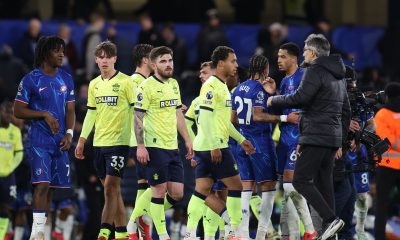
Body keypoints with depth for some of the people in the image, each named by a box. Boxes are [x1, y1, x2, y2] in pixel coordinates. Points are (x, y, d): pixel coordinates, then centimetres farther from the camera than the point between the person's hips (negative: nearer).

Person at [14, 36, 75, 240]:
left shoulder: (66, 79, 10)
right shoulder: (31, 80, -6)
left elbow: (70, 110, 13)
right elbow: (18, 111, -5)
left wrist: (69, 133, -2)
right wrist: (44, 114, -15)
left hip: (59, 142, 5)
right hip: (39, 141, -5)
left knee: (50, 187, 8)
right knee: (42, 184, -16)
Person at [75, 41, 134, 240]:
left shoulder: (125, 82, -6)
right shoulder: (94, 84, 12)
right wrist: (81, 141, 16)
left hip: (119, 141, -6)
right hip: (99, 142, 6)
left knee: (110, 187, -12)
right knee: (112, 189, 9)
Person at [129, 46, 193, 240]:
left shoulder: (173, 84, 14)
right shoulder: (147, 87, -9)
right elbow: (138, 117, -11)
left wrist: (187, 139, 20)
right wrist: (140, 146, -17)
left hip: (173, 146, 8)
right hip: (155, 146, -8)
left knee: (177, 194, 5)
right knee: (160, 190, -5)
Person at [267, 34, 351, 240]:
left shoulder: (315, 71, -8)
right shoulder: (338, 76, 21)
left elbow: (300, 97, -20)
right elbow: (346, 111, 25)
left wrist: (274, 100, -4)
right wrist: (340, 141, 28)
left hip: (315, 137, -9)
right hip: (333, 138, 9)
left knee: (301, 180, -8)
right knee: (324, 183, 9)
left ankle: (330, 219, -21)